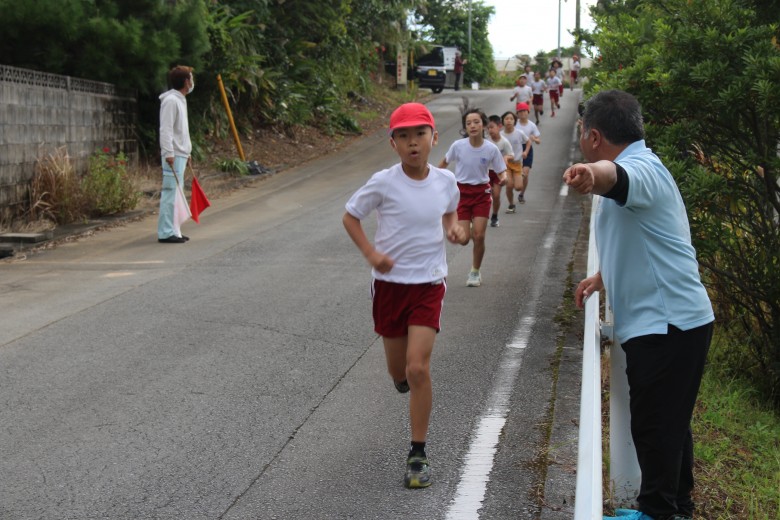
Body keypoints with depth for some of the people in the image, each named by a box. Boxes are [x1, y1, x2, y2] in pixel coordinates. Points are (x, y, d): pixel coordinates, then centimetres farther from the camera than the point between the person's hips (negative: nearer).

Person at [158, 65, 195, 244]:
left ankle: (173, 231, 15)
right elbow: (165, 129, -18)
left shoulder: (180, 100, 19)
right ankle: (166, 233, -9)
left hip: (180, 155, 10)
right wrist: (169, 153, -22)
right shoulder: (171, 101, -12)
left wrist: (186, 153, 22)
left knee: (174, 194, 11)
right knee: (170, 193, -9)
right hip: (173, 155, -10)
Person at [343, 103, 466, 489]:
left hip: (429, 284, 0)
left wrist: (453, 228, -4)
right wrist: (370, 253, -14)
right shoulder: (384, 183, -12)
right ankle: (415, 387, 51)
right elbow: (350, 216, -1)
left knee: (417, 369, -12)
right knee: (399, 372, 11)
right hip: (390, 283, 0)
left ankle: (418, 455, 0)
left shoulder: (445, 180, -4)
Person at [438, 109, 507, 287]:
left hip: (481, 194, 0)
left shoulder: (491, 149, -12)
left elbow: (502, 171, -4)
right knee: (464, 238, -7)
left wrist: (504, 178, -26)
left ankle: (475, 272, 17)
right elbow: (444, 162, 7)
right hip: (462, 193, 0)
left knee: (479, 236, -5)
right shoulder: (458, 146, -12)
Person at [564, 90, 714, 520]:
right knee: (669, 423, 19)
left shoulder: (641, 167, -17)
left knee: (654, 425, -2)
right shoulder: (638, 170, 19)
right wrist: (602, 278, 24)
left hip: (665, 324, -11)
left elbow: (615, 174, -44)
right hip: (672, 321, 11)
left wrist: (592, 174, -65)